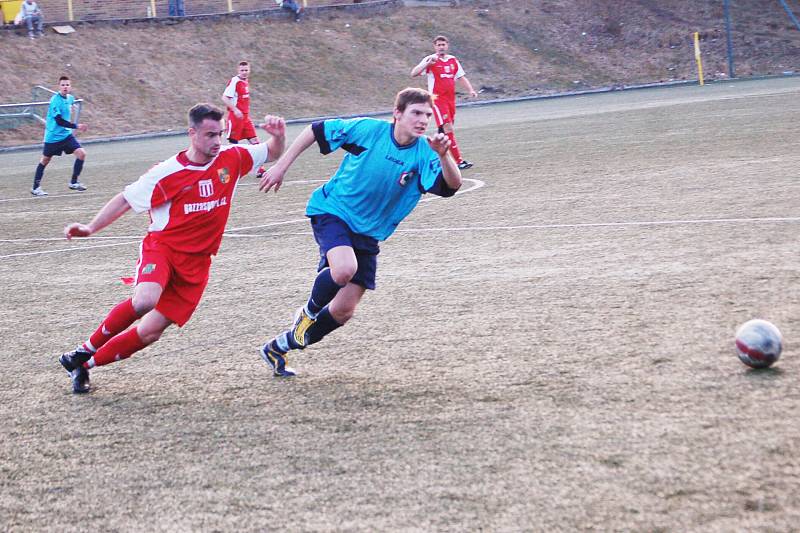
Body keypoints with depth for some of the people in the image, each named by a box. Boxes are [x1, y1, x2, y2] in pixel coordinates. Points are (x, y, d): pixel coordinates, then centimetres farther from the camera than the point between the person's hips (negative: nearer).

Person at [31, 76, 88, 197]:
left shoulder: (70, 98, 2)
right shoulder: (55, 100, -21)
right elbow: (59, 121, -26)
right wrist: (76, 126, -28)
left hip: (66, 134, 6)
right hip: (53, 136, -6)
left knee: (81, 153, -8)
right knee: (45, 160, 7)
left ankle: (74, 182, 4)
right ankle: (36, 187, 20)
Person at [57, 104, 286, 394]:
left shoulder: (231, 158, 1)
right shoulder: (167, 173, -10)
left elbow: (273, 153, 15)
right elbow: (126, 199, -1)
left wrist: (278, 136, -7)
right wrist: (91, 227, -8)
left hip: (195, 264, 4)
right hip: (162, 247, -4)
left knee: (150, 332, -5)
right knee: (145, 301, -34)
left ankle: (83, 365, 12)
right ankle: (84, 351, -12)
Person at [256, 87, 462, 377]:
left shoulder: (423, 154, -11)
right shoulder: (368, 130, -17)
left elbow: (452, 184, -26)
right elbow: (316, 130, -6)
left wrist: (443, 155, -44)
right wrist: (281, 166, -6)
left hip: (368, 231, 4)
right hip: (332, 211, -4)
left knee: (344, 311, 4)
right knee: (344, 269, -35)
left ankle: (279, 347, 26)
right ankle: (309, 312, -2)